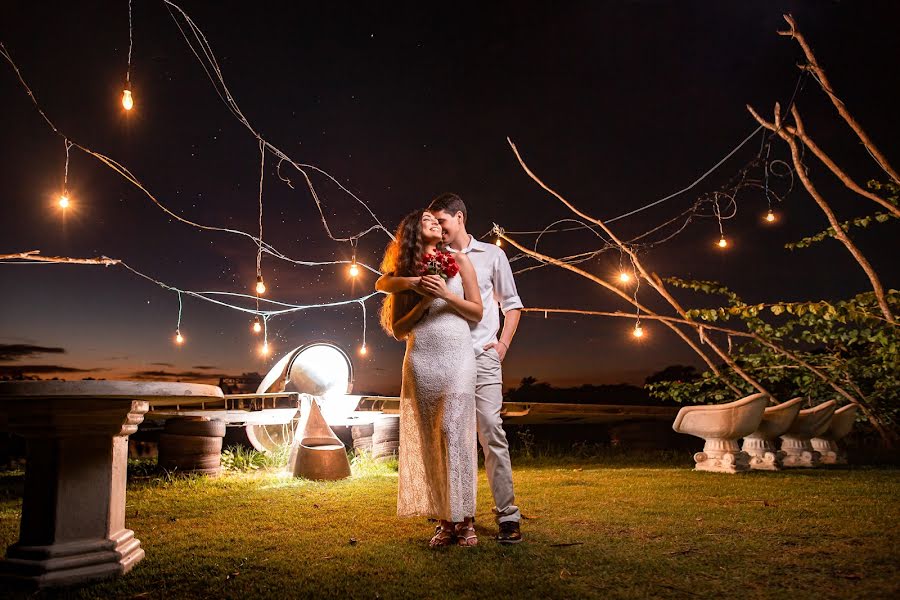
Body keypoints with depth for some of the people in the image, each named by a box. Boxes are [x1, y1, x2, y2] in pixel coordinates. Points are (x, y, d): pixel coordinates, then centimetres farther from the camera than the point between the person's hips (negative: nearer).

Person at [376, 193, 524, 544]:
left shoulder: (491, 255, 12)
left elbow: (511, 304, 17)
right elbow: (382, 284, 0)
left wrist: (503, 344, 3)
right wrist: (413, 283, -21)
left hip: (482, 357, -2)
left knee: (491, 433, -9)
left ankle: (507, 516, -2)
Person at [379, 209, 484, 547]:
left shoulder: (458, 261, 11)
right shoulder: (405, 273, 13)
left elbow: (477, 312, 7)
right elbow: (398, 329, 8)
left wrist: (446, 294, -7)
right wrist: (422, 303, -6)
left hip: (456, 356, -1)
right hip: (420, 360, 2)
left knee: (455, 433, -9)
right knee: (429, 441, 1)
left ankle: (465, 519, -1)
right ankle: (445, 522, 8)